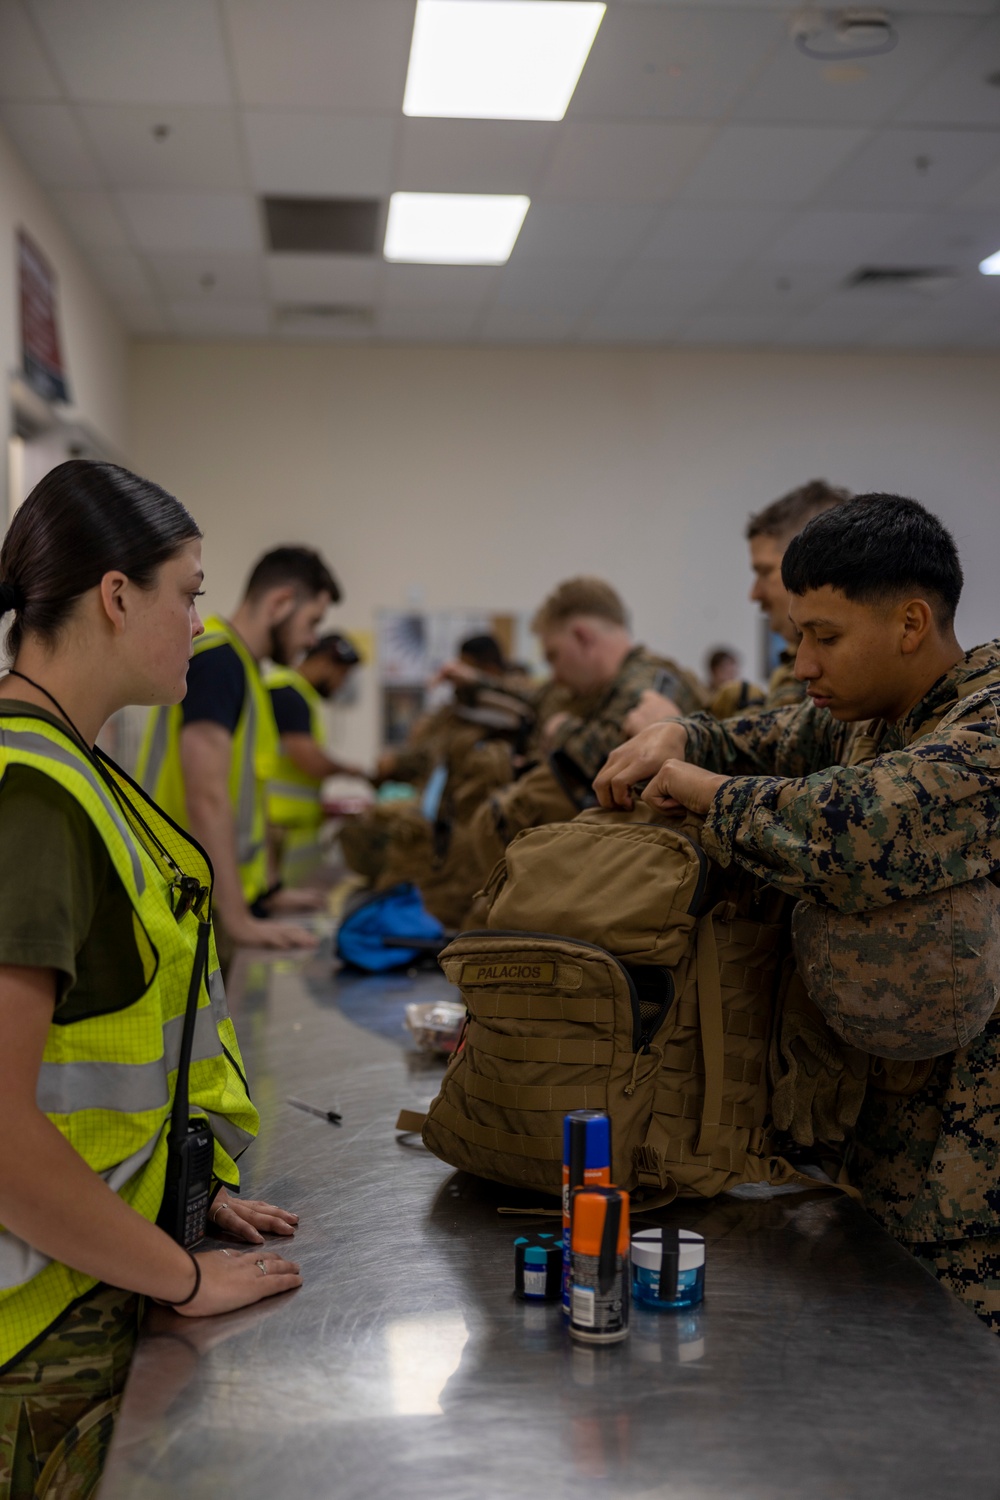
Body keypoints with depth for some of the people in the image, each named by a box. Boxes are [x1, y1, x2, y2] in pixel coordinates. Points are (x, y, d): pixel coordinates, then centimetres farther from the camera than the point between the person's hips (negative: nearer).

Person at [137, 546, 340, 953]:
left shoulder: (240, 664, 15)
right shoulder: (217, 660, -15)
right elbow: (207, 798, -22)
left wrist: (265, 893, 23)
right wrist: (238, 920, -24)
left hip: (230, 901, 9)